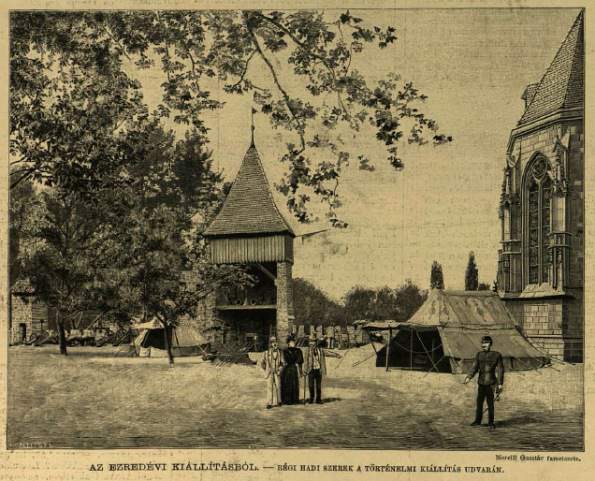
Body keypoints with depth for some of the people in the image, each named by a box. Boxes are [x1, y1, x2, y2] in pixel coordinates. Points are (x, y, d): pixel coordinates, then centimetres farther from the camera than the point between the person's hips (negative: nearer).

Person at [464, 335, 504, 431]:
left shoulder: (496, 355, -4)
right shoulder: (479, 355, 7)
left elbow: (500, 370, -2)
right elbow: (475, 368, 5)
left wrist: (500, 384, -4)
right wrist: (468, 377, -10)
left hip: (490, 383, -4)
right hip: (481, 383, 4)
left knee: (490, 403, -5)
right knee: (479, 402, 11)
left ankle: (491, 423, 4)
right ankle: (477, 421, 22)